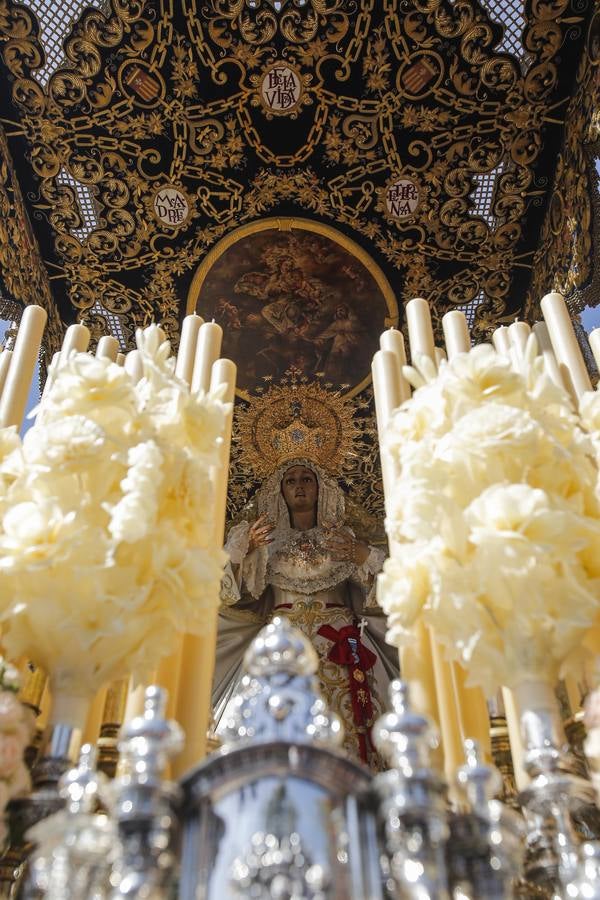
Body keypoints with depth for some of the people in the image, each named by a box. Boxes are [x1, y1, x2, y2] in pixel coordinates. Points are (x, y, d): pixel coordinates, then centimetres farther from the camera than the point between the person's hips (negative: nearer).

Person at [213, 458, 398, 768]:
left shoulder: (343, 538, 17)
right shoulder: (266, 539, 17)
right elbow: (229, 587, 6)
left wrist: (365, 556, -10)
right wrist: (241, 548, -10)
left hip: (338, 642, 0)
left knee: (346, 722, -16)